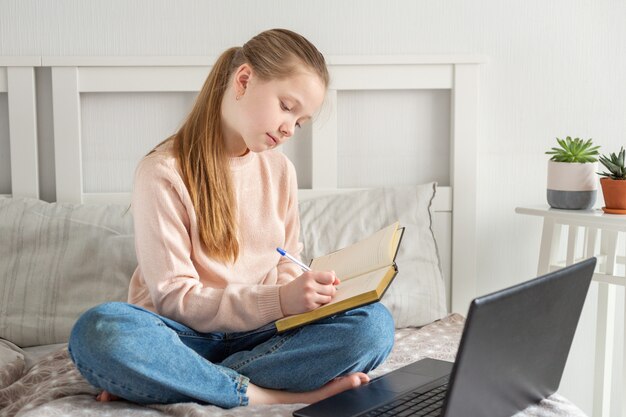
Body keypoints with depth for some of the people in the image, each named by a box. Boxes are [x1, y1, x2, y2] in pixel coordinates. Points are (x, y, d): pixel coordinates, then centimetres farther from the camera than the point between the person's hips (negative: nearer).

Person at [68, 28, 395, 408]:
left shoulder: (280, 171, 10)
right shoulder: (163, 173, -8)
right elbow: (172, 297, -12)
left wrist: (305, 288, -8)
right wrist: (278, 301, -24)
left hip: (260, 336, 5)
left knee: (374, 323, -23)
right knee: (99, 330, -36)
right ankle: (273, 396, -30)